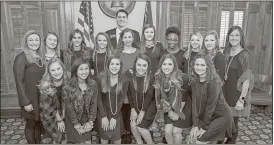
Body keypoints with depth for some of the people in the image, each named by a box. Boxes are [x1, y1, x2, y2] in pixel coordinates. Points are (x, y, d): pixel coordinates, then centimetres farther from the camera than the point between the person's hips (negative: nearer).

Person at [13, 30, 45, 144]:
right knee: (30, 124, 8)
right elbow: (19, 81, -16)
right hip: (30, 98, -6)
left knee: (38, 123, 16)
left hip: (41, 97, 6)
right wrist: (25, 102, -18)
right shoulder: (21, 58, -14)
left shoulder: (38, 57, 7)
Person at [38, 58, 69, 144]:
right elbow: (48, 107, -15)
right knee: (58, 137, -3)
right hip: (49, 116, -2)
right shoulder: (46, 85, -24)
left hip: (63, 113, 2)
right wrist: (59, 120, -9)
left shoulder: (67, 79, -16)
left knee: (66, 137, 0)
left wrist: (62, 117, -8)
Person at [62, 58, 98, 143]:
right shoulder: (68, 87, -20)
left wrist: (90, 122, -7)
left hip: (86, 120, 3)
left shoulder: (93, 84, -9)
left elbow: (94, 103, -4)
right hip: (72, 122, -3)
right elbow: (69, 107, -15)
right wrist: (77, 125, -11)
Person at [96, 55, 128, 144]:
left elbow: (121, 100, -7)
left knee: (117, 139, 7)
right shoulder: (100, 77, -14)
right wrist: (104, 116, -11)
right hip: (103, 112, -1)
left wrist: (114, 117, -9)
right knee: (104, 138, 6)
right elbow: (98, 98, -10)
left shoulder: (124, 80, -10)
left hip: (116, 114, 1)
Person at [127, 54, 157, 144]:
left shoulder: (151, 76, -19)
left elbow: (149, 96, -16)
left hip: (149, 106, -3)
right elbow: (129, 93, -6)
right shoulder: (130, 74, -13)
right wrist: (133, 109, -8)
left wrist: (142, 112, -15)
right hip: (136, 105, 3)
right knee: (133, 125, -9)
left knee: (140, 126, -12)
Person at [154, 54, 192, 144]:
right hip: (169, 109, 4)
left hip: (183, 108, -3)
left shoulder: (183, 78, -25)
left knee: (176, 132, -2)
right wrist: (170, 111, -4)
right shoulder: (159, 78, -13)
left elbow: (184, 98, -16)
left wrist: (177, 112, -9)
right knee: (167, 131, -1)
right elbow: (162, 97, -4)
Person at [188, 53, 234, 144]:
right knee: (192, 137, -1)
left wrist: (204, 127, -15)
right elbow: (194, 103, -6)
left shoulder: (213, 82, -23)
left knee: (199, 141, -10)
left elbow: (210, 106, -21)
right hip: (205, 116, 6)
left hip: (222, 116, -6)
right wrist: (195, 125, -9)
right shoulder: (194, 81, -4)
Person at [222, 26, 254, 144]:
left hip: (236, 94, -5)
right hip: (224, 93, 5)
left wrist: (242, 99, -18)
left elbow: (247, 79, -15)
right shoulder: (226, 53, 6)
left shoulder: (244, 54, -12)